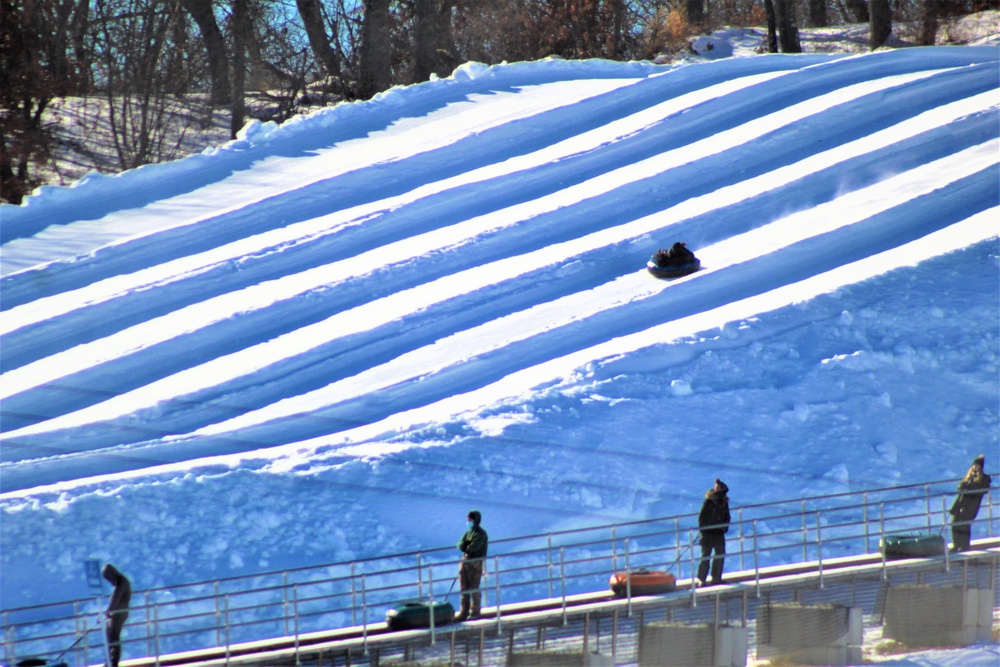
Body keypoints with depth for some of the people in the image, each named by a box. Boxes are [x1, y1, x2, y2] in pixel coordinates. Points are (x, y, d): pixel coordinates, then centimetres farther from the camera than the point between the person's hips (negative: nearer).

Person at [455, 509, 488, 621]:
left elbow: (473, 547, -19)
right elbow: (460, 545, 6)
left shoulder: (481, 534, -8)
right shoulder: (468, 532, 16)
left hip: (475, 562, -8)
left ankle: (474, 612, 3)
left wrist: (466, 547, -1)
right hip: (465, 560, 8)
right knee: (464, 588, 9)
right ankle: (464, 612, 15)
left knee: (474, 589, -3)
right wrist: (466, 545, -14)